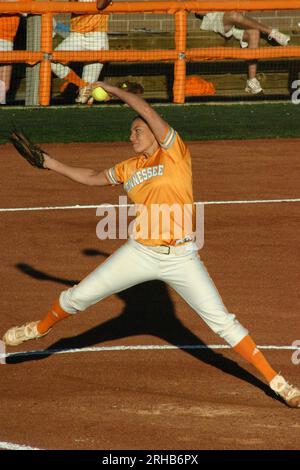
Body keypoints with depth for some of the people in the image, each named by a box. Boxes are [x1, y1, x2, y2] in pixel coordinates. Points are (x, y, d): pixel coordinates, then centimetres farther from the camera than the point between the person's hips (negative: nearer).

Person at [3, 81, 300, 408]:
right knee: (78, 297, 9)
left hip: (180, 256, -5)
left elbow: (147, 111, -16)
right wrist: (51, 164, 24)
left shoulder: (174, 153, -6)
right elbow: (92, 178, 24)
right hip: (140, 254, 5)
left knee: (222, 321, -11)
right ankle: (40, 329, 39)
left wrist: (114, 91, -6)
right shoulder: (130, 168, 10)